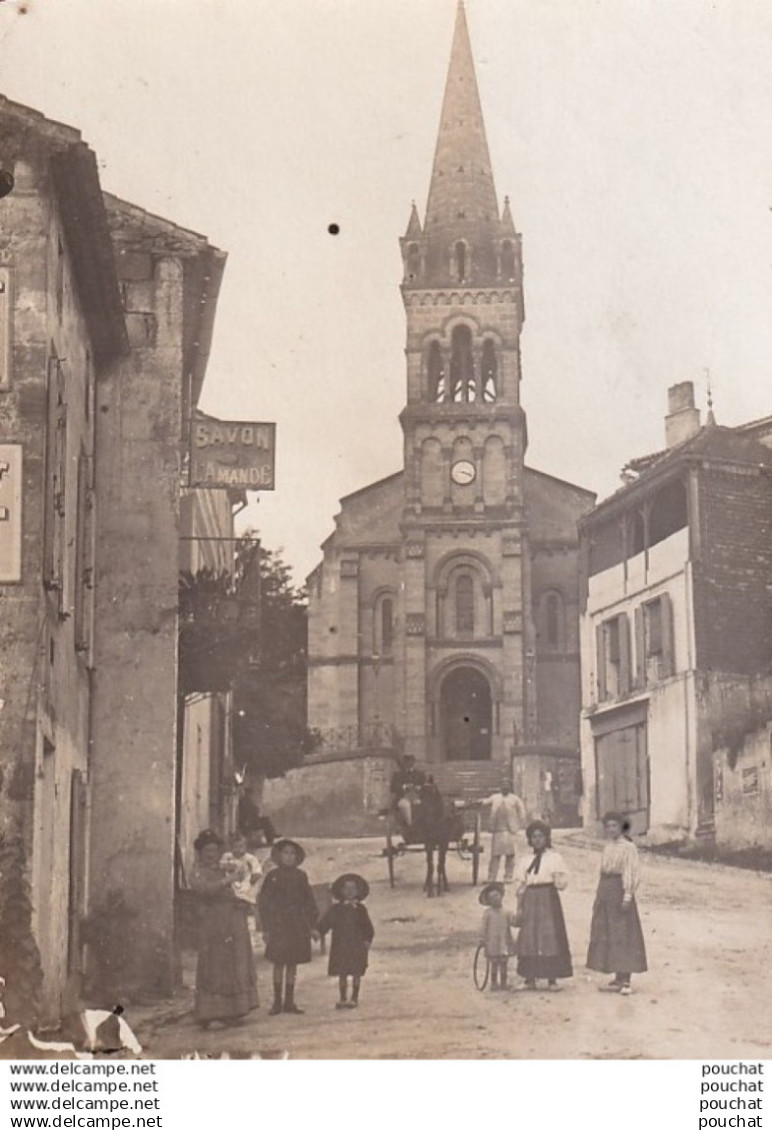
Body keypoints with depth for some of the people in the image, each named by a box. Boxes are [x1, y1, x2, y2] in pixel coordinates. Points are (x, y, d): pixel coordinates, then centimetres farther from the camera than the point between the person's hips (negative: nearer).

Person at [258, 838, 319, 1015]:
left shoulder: (301, 876, 5)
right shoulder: (273, 876, -2)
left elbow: (309, 901, 10)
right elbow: (263, 902, 0)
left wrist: (313, 926, 6)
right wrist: (266, 928, -4)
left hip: (298, 926, 2)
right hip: (278, 925, -2)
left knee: (292, 963, 6)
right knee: (278, 964, -2)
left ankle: (289, 1001, 12)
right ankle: (277, 1002, 5)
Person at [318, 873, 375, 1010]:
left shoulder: (360, 909, 2)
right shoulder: (336, 909, 3)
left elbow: (367, 926, 3)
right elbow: (325, 923, 2)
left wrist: (367, 940, -6)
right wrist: (318, 933, -12)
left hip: (357, 946, -1)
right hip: (340, 946, 1)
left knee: (356, 973, 3)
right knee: (342, 973, 4)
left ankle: (354, 998, 12)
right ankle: (343, 998, 12)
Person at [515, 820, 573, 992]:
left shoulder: (555, 858, 3)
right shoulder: (526, 861, 14)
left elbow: (563, 884, -2)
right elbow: (522, 886, 15)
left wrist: (558, 880, -24)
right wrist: (519, 907, 8)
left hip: (548, 899, -4)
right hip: (530, 900, 4)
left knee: (550, 937, -6)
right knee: (528, 937, 2)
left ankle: (552, 979, -2)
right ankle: (530, 979, 9)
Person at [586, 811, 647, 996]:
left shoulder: (628, 847, -9)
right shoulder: (608, 847, 14)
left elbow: (631, 873, -14)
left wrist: (627, 896, -21)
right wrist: (599, 897, 13)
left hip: (619, 891, -8)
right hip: (606, 892, 8)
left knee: (623, 934, -5)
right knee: (607, 935, 9)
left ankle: (625, 981, -3)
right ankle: (618, 979, 16)